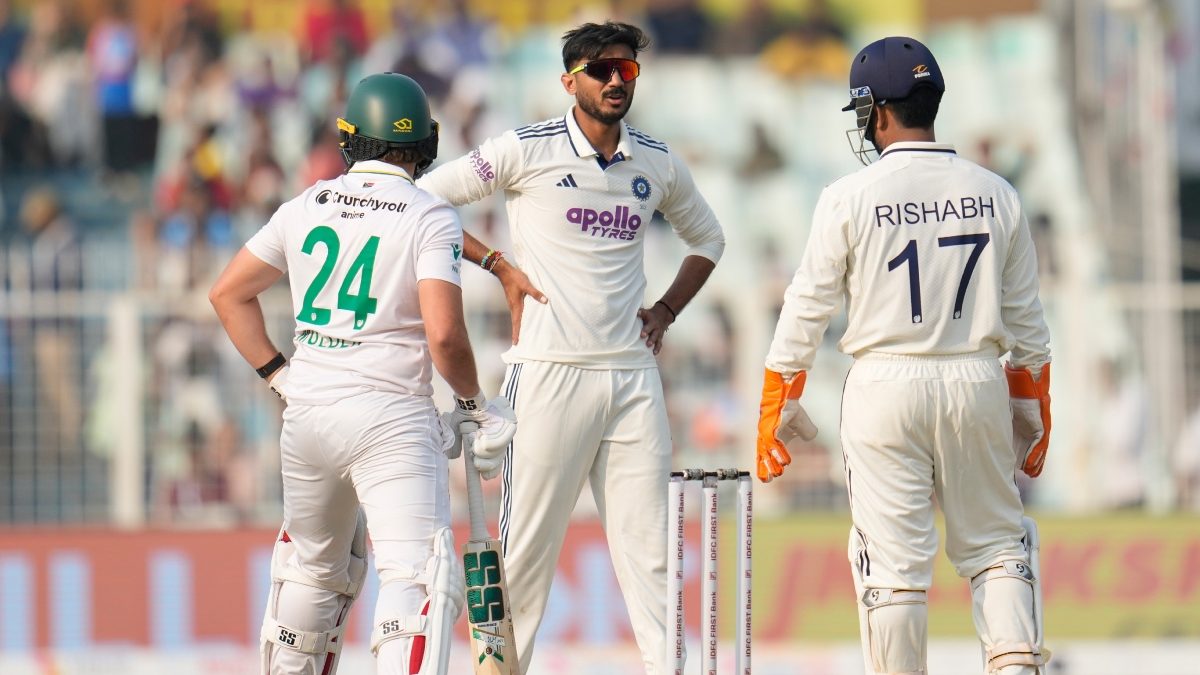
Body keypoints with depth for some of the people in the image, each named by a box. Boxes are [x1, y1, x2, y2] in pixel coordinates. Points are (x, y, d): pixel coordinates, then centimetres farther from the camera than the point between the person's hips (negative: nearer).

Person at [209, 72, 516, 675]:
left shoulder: (308, 206, 10)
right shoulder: (430, 218, -5)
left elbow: (228, 293, 16)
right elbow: (443, 335, -14)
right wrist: (475, 404, 2)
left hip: (305, 414, 6)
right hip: (389, 416, -6)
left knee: (314, 565, 24)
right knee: (419, 574, -14)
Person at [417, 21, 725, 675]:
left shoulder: (658, 164, 11)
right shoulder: (526, 150, -3)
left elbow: (707, 238, 28)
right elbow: (421, 199, 0)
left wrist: (667, 309, 14)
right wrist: (498, 264, -4)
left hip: (632, 375, 4)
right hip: (549, 370, -4)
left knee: (648, 540, 2)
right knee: (527, 539, -4)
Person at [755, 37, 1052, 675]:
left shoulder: (851, 197, -5)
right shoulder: (995, 194, 5)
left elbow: (807, 310, -2)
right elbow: (1026, 320, 11)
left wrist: (776, 407, 5)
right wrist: (1033, 408, 21)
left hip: (885, 385, -3)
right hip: (977, 382, 3)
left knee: (893, 562, 2)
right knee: (996, 546, 11)